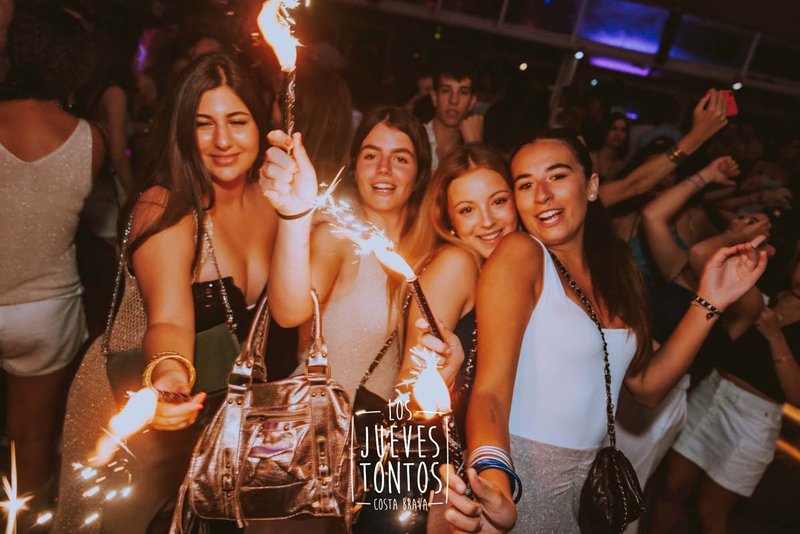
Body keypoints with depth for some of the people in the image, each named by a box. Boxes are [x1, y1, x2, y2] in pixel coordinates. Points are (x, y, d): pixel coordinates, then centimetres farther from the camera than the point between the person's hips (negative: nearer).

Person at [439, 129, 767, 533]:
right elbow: (490, 392, -24)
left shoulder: (615, 263, 2)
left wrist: (709, 303, -3)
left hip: (586, 474, 6)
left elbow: (646, 387, 3)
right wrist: (495, 490, -41)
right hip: (517, 474, -6)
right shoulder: (519, 253, -17)